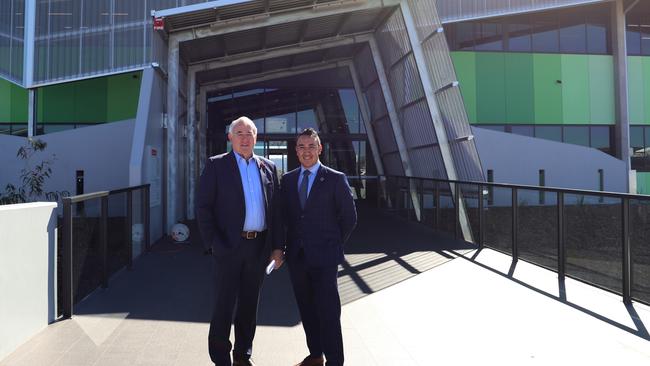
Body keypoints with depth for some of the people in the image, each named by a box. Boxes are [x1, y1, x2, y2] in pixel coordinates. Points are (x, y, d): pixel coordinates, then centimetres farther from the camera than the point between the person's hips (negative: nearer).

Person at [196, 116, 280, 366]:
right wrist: (212, 243, -11)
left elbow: (276, 207, 10)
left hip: (258, 247, 4)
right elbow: (203, 207, -5)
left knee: (249, 304, 14)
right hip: (229, 246, -4)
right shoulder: (216, 165, -1)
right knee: (225, 304, 4)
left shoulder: (268, 168, 10)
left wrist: (275, 245, 4)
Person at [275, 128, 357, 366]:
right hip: (296, 256, 4)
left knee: (328, 313, -1)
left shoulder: (335, 179, -4)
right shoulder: (287, 179, 8)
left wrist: (336, 245, 3)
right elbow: (281, 216, 9)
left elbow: (349, 217, 1)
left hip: (324, 257, -4)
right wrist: (279, 247, 1)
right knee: (307, 310, 14)